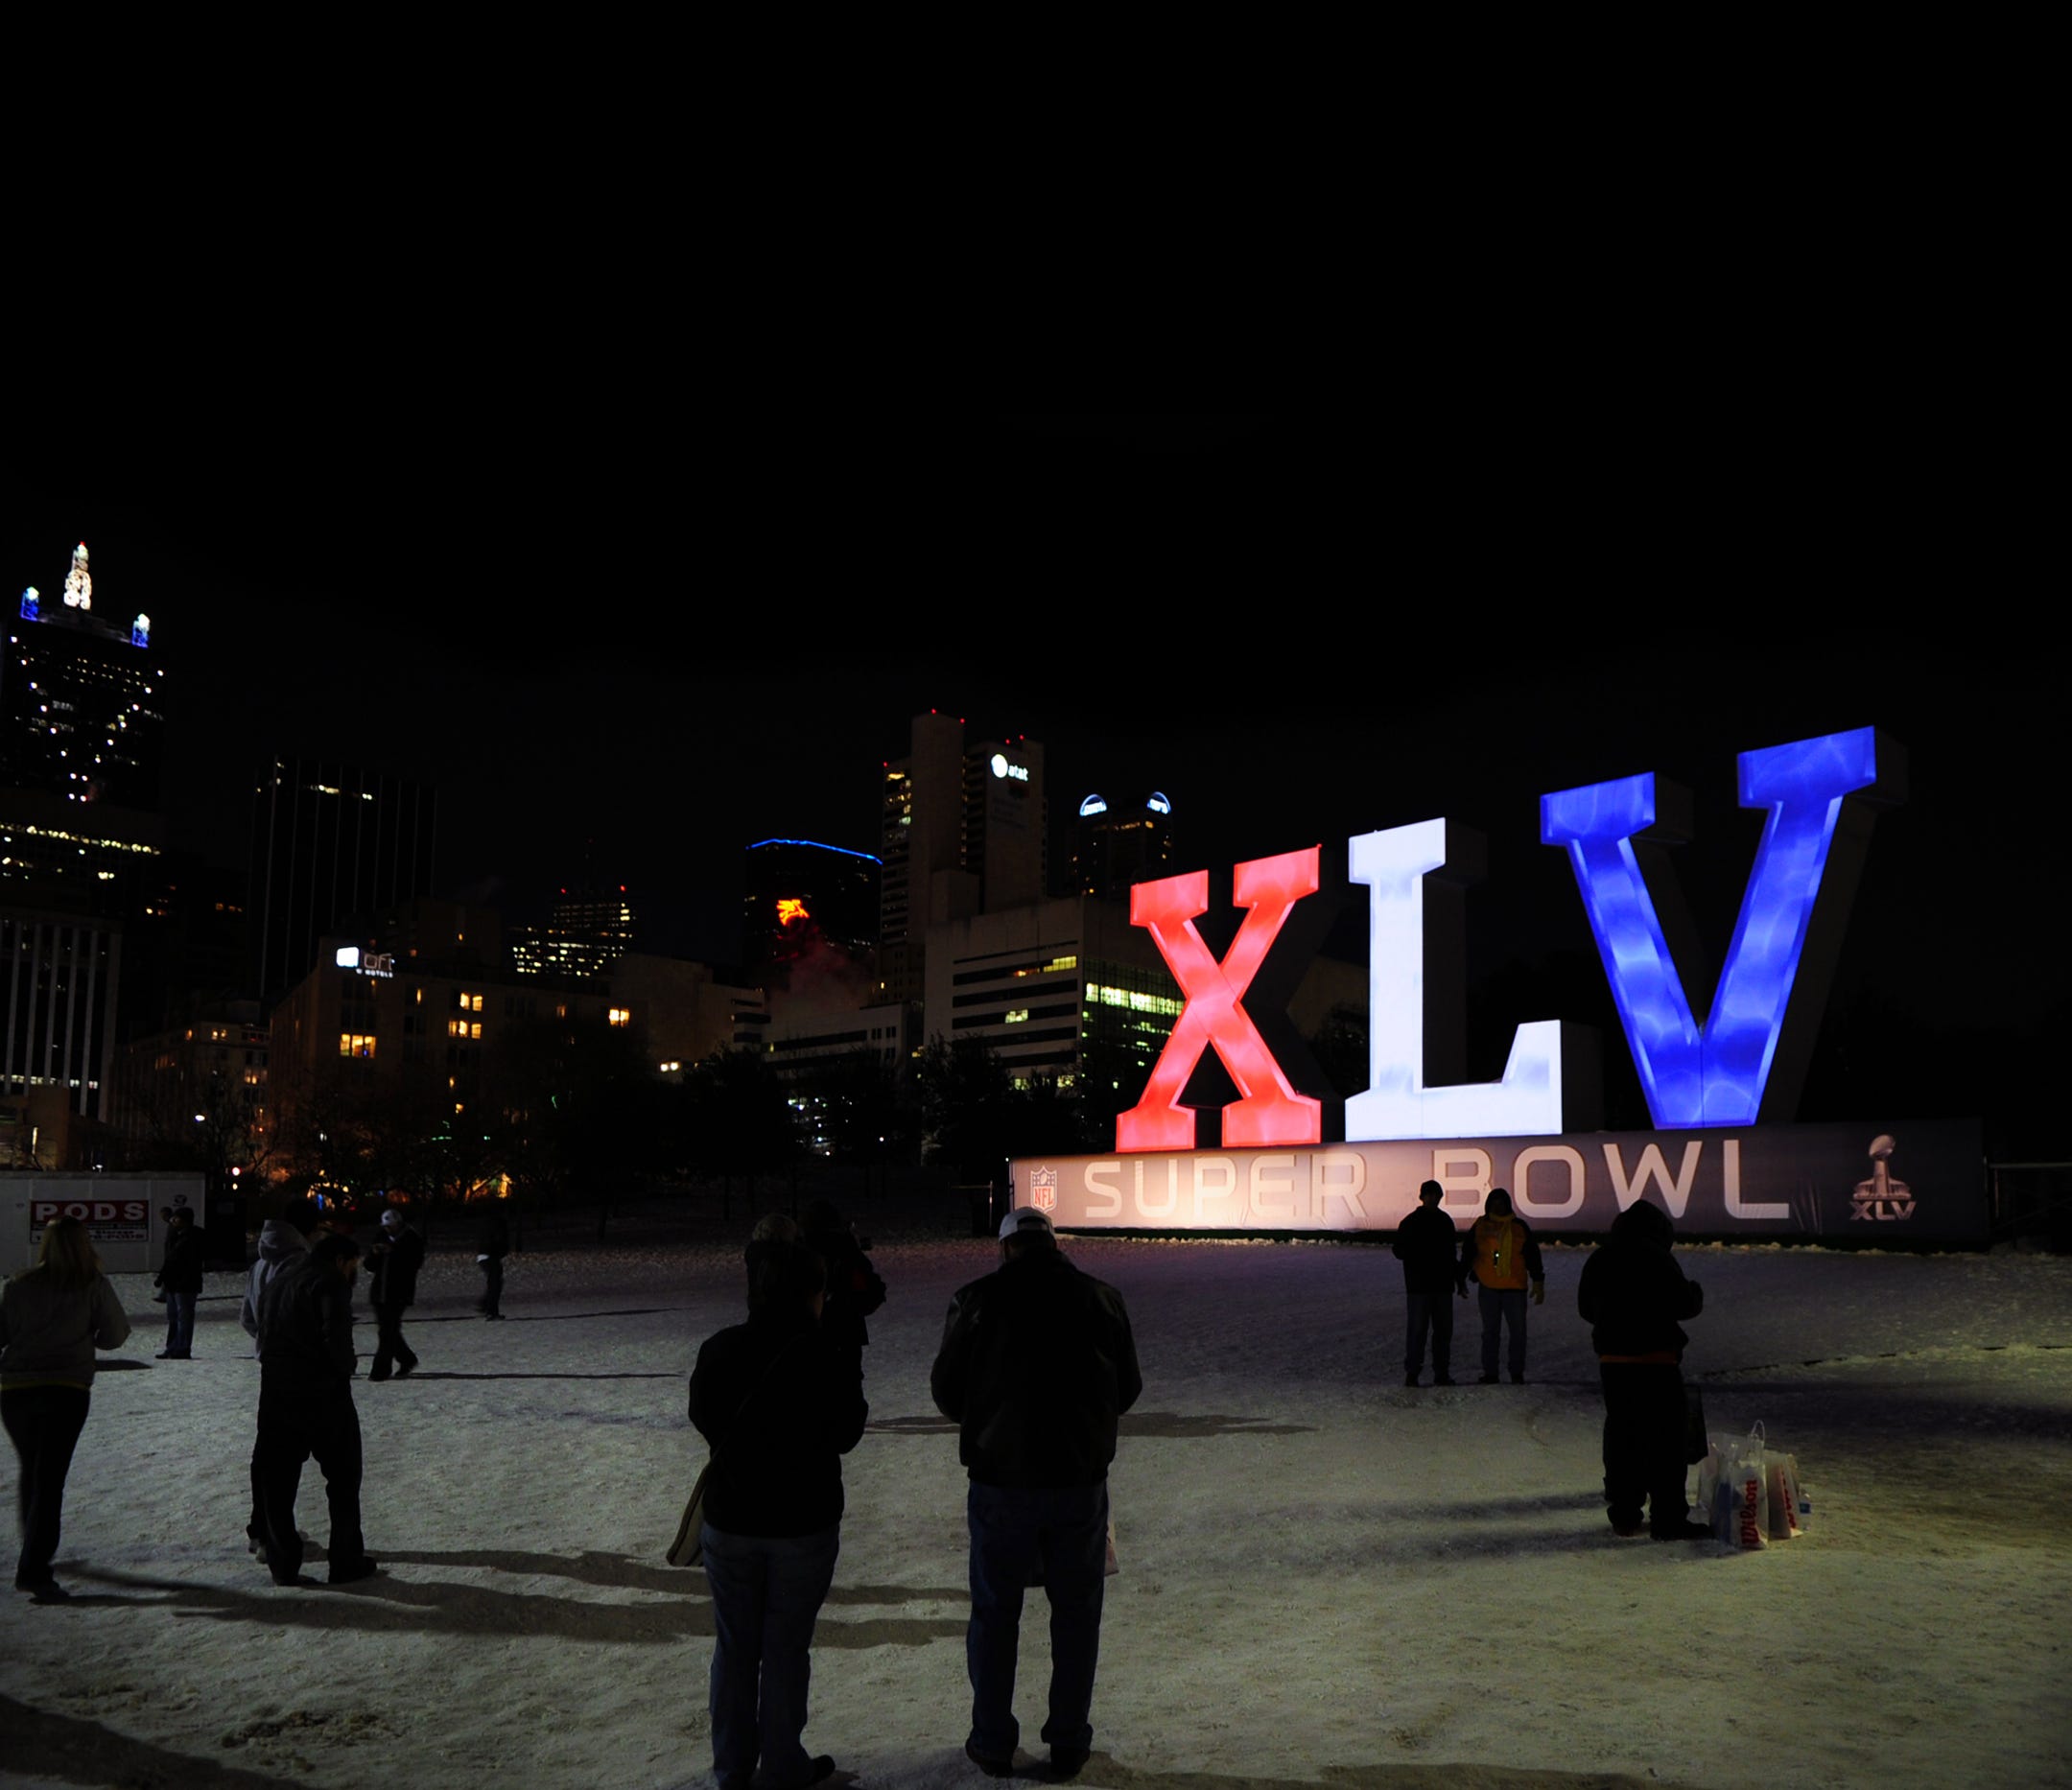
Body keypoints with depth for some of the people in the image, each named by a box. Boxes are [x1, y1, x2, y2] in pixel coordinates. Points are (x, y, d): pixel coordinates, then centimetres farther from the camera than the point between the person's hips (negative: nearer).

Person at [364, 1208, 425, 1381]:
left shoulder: (412, 1240, -3)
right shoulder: (382, 1238, 14)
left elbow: (415, 1263, -14)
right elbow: (369, 1264, 13)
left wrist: (392, 1251, -20)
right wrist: (375, 1253, -9)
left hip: (399, 1293, -6)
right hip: (380, 1292, 6)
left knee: (388, 1332, -8)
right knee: (385, 1330, 10)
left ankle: (381, 1369, -3)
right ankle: (407, 1359, 27)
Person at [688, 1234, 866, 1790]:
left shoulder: (718, 1351, -7)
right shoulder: (830, 1362, -16)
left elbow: (704, 1420, 7)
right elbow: (845, 1435, -4)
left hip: (729, 1522, 3)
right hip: (805, 1525, -3)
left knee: (734, 1647, 16)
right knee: (786, 1649, 9)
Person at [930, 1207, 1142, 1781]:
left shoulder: (977, 1300, -8)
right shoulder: (1100, 1298, -3)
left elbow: (946, 1391, 0)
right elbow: (1127, 1390, 7)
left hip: (1000, 1482, -1)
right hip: (1080, 1481, 1)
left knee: (994, 1613, 15)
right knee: (1076, 1614, 16)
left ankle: (992, 1744, 24)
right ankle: (1068, 1743, 22)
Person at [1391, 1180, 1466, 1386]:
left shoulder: (1445, 1221, 13)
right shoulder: (1411, 1222, -2)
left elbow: (1452, 1254, 20)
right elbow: (1399, 1250, -4)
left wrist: (1460, 1281, 18)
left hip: (1443, 1285, 5)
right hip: (1418, 1287, -5)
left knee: (1444, 1330, 6)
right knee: (1417, 1329, -6)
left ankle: (1442, 1373, 13)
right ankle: (1412, 1373, -2)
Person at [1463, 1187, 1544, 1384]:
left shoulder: (1520, 1228, 4)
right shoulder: (1480, 1227, 4)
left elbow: (1533, 1257, 7)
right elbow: (1467, 1254, 8)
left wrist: (1538, 1284, 2)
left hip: (1515, 1288, 0)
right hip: (1488, 1288, 0)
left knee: (1518, 1331, 0)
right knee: (1489, 1332, 6)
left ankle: (1517, 1373, 11)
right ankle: (1489, 1373, 12)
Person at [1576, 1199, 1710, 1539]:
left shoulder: (1598, 1259, 10)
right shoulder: (1656, 1257, -11)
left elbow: (1585, 1307, 17)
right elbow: (1683, 1304, -11)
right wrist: (1696, 1292, 11)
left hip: (1611, 1358, 6)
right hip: (1655, 1358, -6)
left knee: (1620, 1435, 13)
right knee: (1664, 1438, -2)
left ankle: (1623, 1514, 18)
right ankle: (1668, 1518, -3)